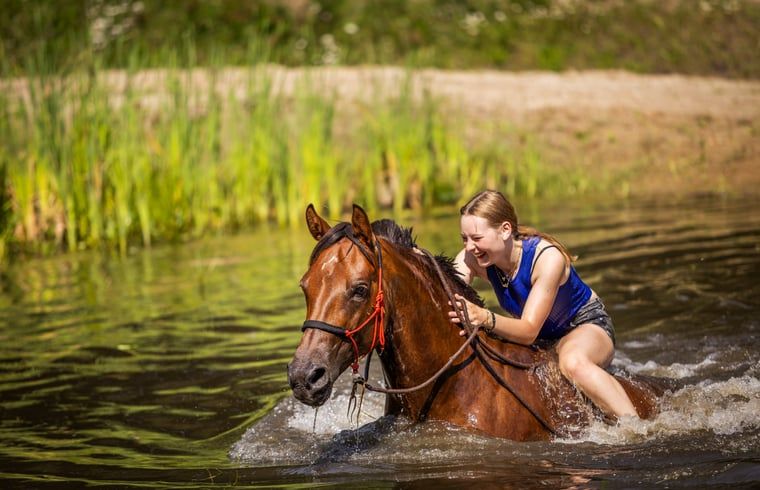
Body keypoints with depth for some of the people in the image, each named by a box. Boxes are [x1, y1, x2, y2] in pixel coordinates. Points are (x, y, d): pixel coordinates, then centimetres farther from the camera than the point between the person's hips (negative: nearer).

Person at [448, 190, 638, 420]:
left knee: (572, 361, -40)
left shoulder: (548, 258, -33)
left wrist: (485, 319, -56)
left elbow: (529, 331, -36)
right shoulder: (471, 258, -19)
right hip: (541, 340, 6)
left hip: (586, 325, -6)